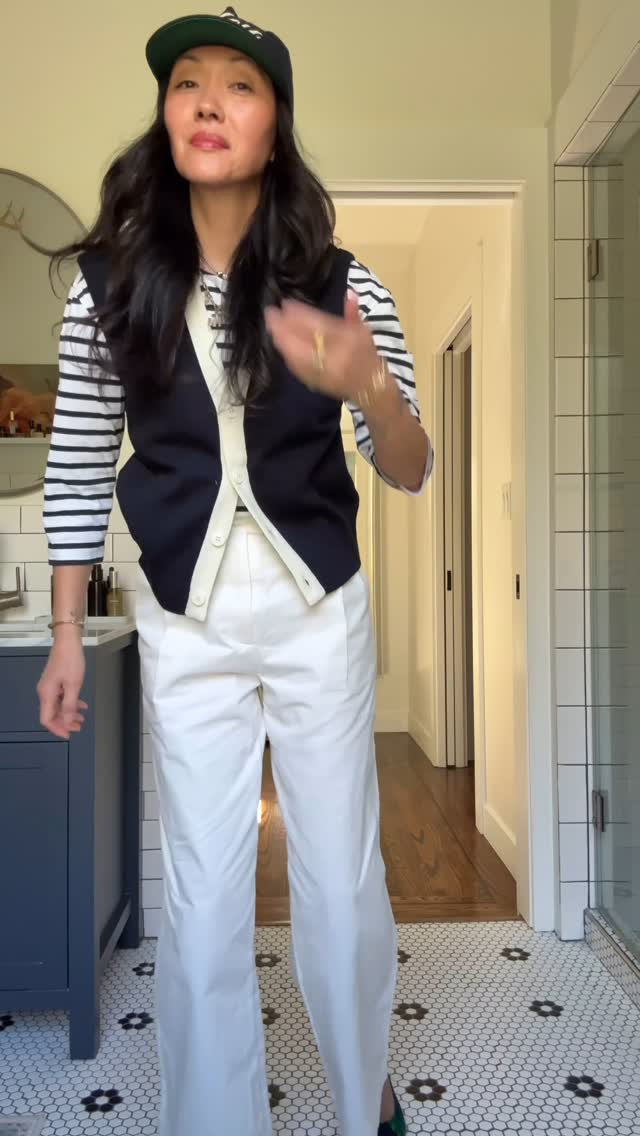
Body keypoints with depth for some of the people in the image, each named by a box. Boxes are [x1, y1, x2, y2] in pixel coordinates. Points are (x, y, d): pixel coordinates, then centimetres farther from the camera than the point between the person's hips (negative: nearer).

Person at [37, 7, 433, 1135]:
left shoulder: (340, 283, -4)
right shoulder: (110, 281, -1)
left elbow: (411, 474, -4)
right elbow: (77, 466, 4)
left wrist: (369, 388, -26)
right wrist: (66, 634, 4)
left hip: (321, 616, 0)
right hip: (184, 626, 1)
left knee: (343, 882, 11)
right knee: (201, 900, 8)